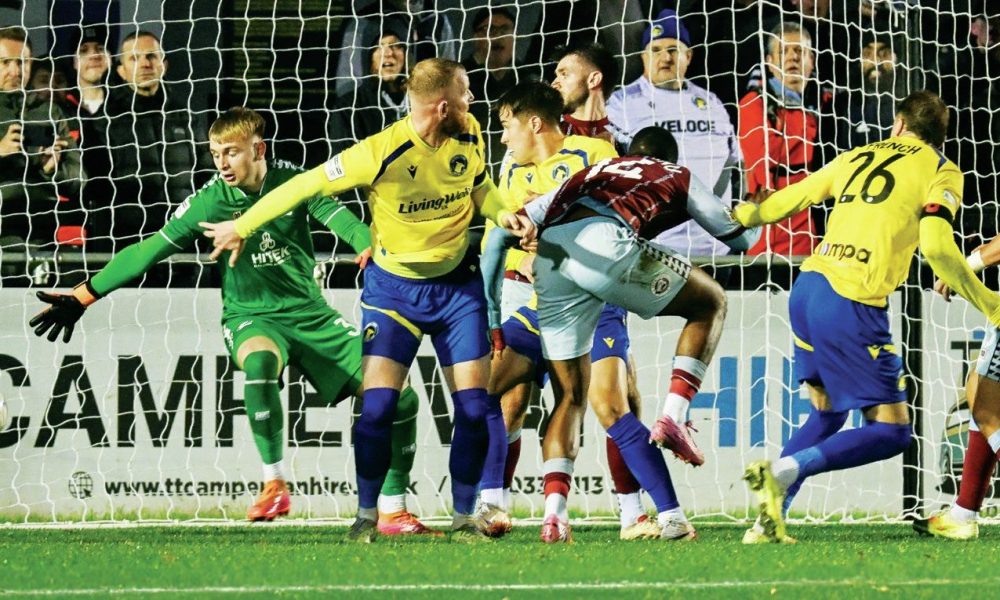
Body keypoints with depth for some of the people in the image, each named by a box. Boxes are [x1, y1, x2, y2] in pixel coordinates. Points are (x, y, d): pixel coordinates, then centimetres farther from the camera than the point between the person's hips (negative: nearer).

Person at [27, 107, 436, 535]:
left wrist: (370, 250, -43)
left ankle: (393, 510, 7)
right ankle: (275, 483, -29)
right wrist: (82, 297, -7)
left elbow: (336, 216, -21)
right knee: (259, 358, -41)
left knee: (400, 397, -8)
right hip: (250, 317, -2)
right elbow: (148, 252, -4)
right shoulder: (209, 202, -7)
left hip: (310, 314, 2)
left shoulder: (294, 181, -5)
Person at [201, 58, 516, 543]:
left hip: (457, 284, 4)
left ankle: (463, 517, 10)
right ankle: (366, 514, 7)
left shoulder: (468, 138, -7)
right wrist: (242, 226, -6)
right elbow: (308, 185, -14)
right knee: (377, 406, -12)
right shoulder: (380, 153, -24)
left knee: (474, 407, -4)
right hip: (393, 287, -4)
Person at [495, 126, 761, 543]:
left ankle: (554, 509, -6)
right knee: (711, 303, 20)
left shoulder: (598, 170, 40)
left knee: (569, 396, 13)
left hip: (548, 259, 4)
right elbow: (739, 236, 41)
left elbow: (534, 210, 26)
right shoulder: (678, 178, 30)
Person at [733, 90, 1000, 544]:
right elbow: (936, 247, -10)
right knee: (891, 431, -1)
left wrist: (736, 216, 42)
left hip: (807, 288, 7)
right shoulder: (941, 171, 5)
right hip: (851, 304, -7)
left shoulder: (860, 157, 21)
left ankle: (770, 519, 10)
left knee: (827, 413, 21)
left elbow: (786, 201, 24)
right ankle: (786, 469, -18)